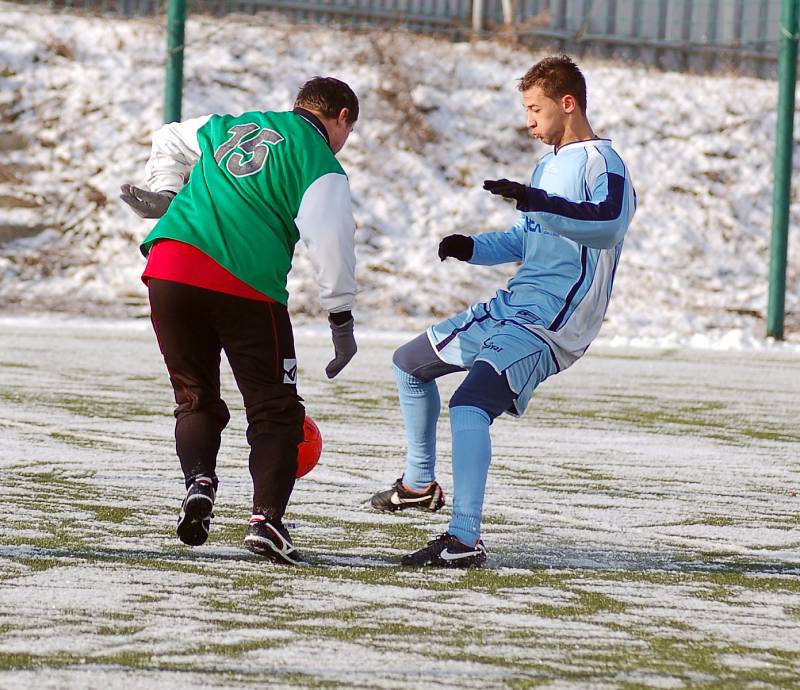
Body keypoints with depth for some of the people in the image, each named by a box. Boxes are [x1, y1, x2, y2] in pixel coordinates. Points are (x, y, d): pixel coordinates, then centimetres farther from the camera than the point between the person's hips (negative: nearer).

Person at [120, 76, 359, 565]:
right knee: (275, 410, 7)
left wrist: (163, 198, 41)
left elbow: (169, 140, 39)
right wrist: (342, 316, -5)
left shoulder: (230, 127, 24)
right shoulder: (320, 163, 6)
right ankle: (267, 519, -8)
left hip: (169, 266, 4)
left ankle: (199, 479, -7)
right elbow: (330, 237, -8)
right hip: (246, 286, -4)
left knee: (196, 397, 19)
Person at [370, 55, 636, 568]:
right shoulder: (549, 166, 19)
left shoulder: (601, 162, -11)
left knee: (470, 405, -30)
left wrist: (535, 202, -44)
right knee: (409, 364, 23)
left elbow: (609, 222, -33)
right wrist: (472, 248, 9)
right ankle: (420, 485, 36)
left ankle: (466, 540, -34)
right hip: (510, 308, 10)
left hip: (551, 324, -10)